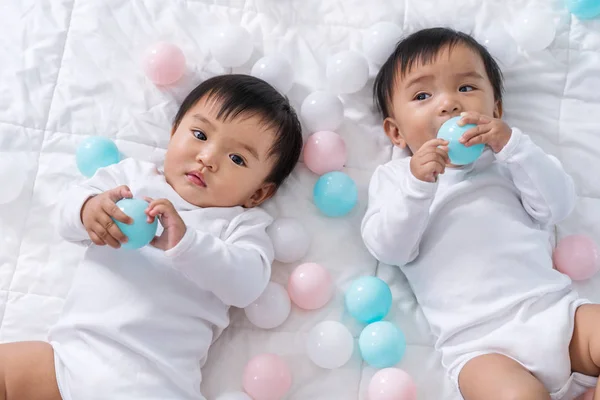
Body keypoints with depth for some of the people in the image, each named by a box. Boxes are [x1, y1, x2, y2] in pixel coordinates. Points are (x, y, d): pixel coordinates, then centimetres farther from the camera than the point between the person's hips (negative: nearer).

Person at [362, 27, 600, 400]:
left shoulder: (509, 159, 17)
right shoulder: (394, 177, 12)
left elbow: (559, 206, 2)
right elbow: (388, 249, -3)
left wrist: (513, 144, -10)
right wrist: (417, 184, -18)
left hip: (556, 310, 4)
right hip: (481, 344, -3)